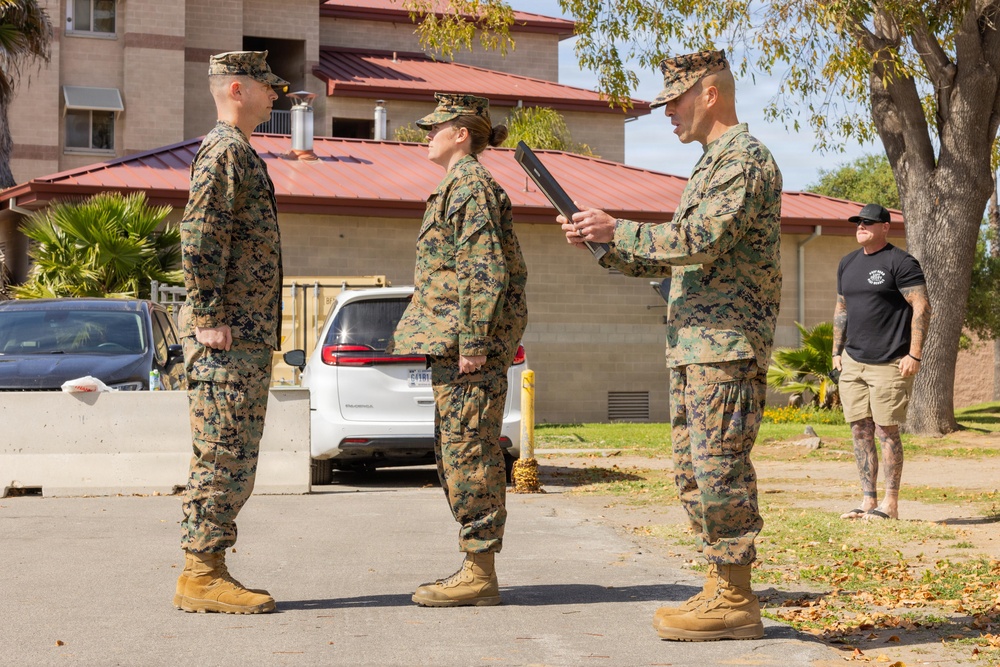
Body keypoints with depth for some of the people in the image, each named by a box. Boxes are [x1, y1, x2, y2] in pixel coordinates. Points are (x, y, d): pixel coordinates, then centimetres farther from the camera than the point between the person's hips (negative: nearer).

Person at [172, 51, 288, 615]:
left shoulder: (242, 154, 20)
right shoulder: (223, 151, -11)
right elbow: (198, 240, -21)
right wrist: (210, 319, -22)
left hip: (248, 339, 10)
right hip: (229, 339, -10)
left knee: (232, 462, 11)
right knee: (224, 458, -7)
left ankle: (209, 573, 16)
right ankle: (202, 577, -2)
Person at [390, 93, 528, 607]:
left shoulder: (471, 185, -11)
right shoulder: (461, 185, 21)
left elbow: (487, 270, -19)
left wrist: (473, 341, -22)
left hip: (466, 342, -11)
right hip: (453, 342, 11)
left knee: (468, 450, -8)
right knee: (456, 452, 12)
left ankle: (480, 575, -4)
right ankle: (476, 568, 17)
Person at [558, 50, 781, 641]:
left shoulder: (744, 159, -10)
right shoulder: (713, 164, 22)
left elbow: (699, 241, -22)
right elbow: (678, 257, 23)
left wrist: (617, 229, -14)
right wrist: (604, 245, 12)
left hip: (727, 345, -10)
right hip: (696, 347, 10)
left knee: (720, 471, -8)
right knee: (694, 474, 11)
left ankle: (736, 604, -2)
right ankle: (723, 592, 17)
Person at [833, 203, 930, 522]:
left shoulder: (901, 262, -7)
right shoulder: (847, 263, 16)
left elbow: (922, 308, -11)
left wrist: (914, 355, -16)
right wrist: (837, 352, 17)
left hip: (890, 364, -7)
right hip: (853, 363, 7)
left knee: (887, 431, -4)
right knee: (860, 432, 6)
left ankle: (891, 504, 3)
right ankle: (868, 501, 12)